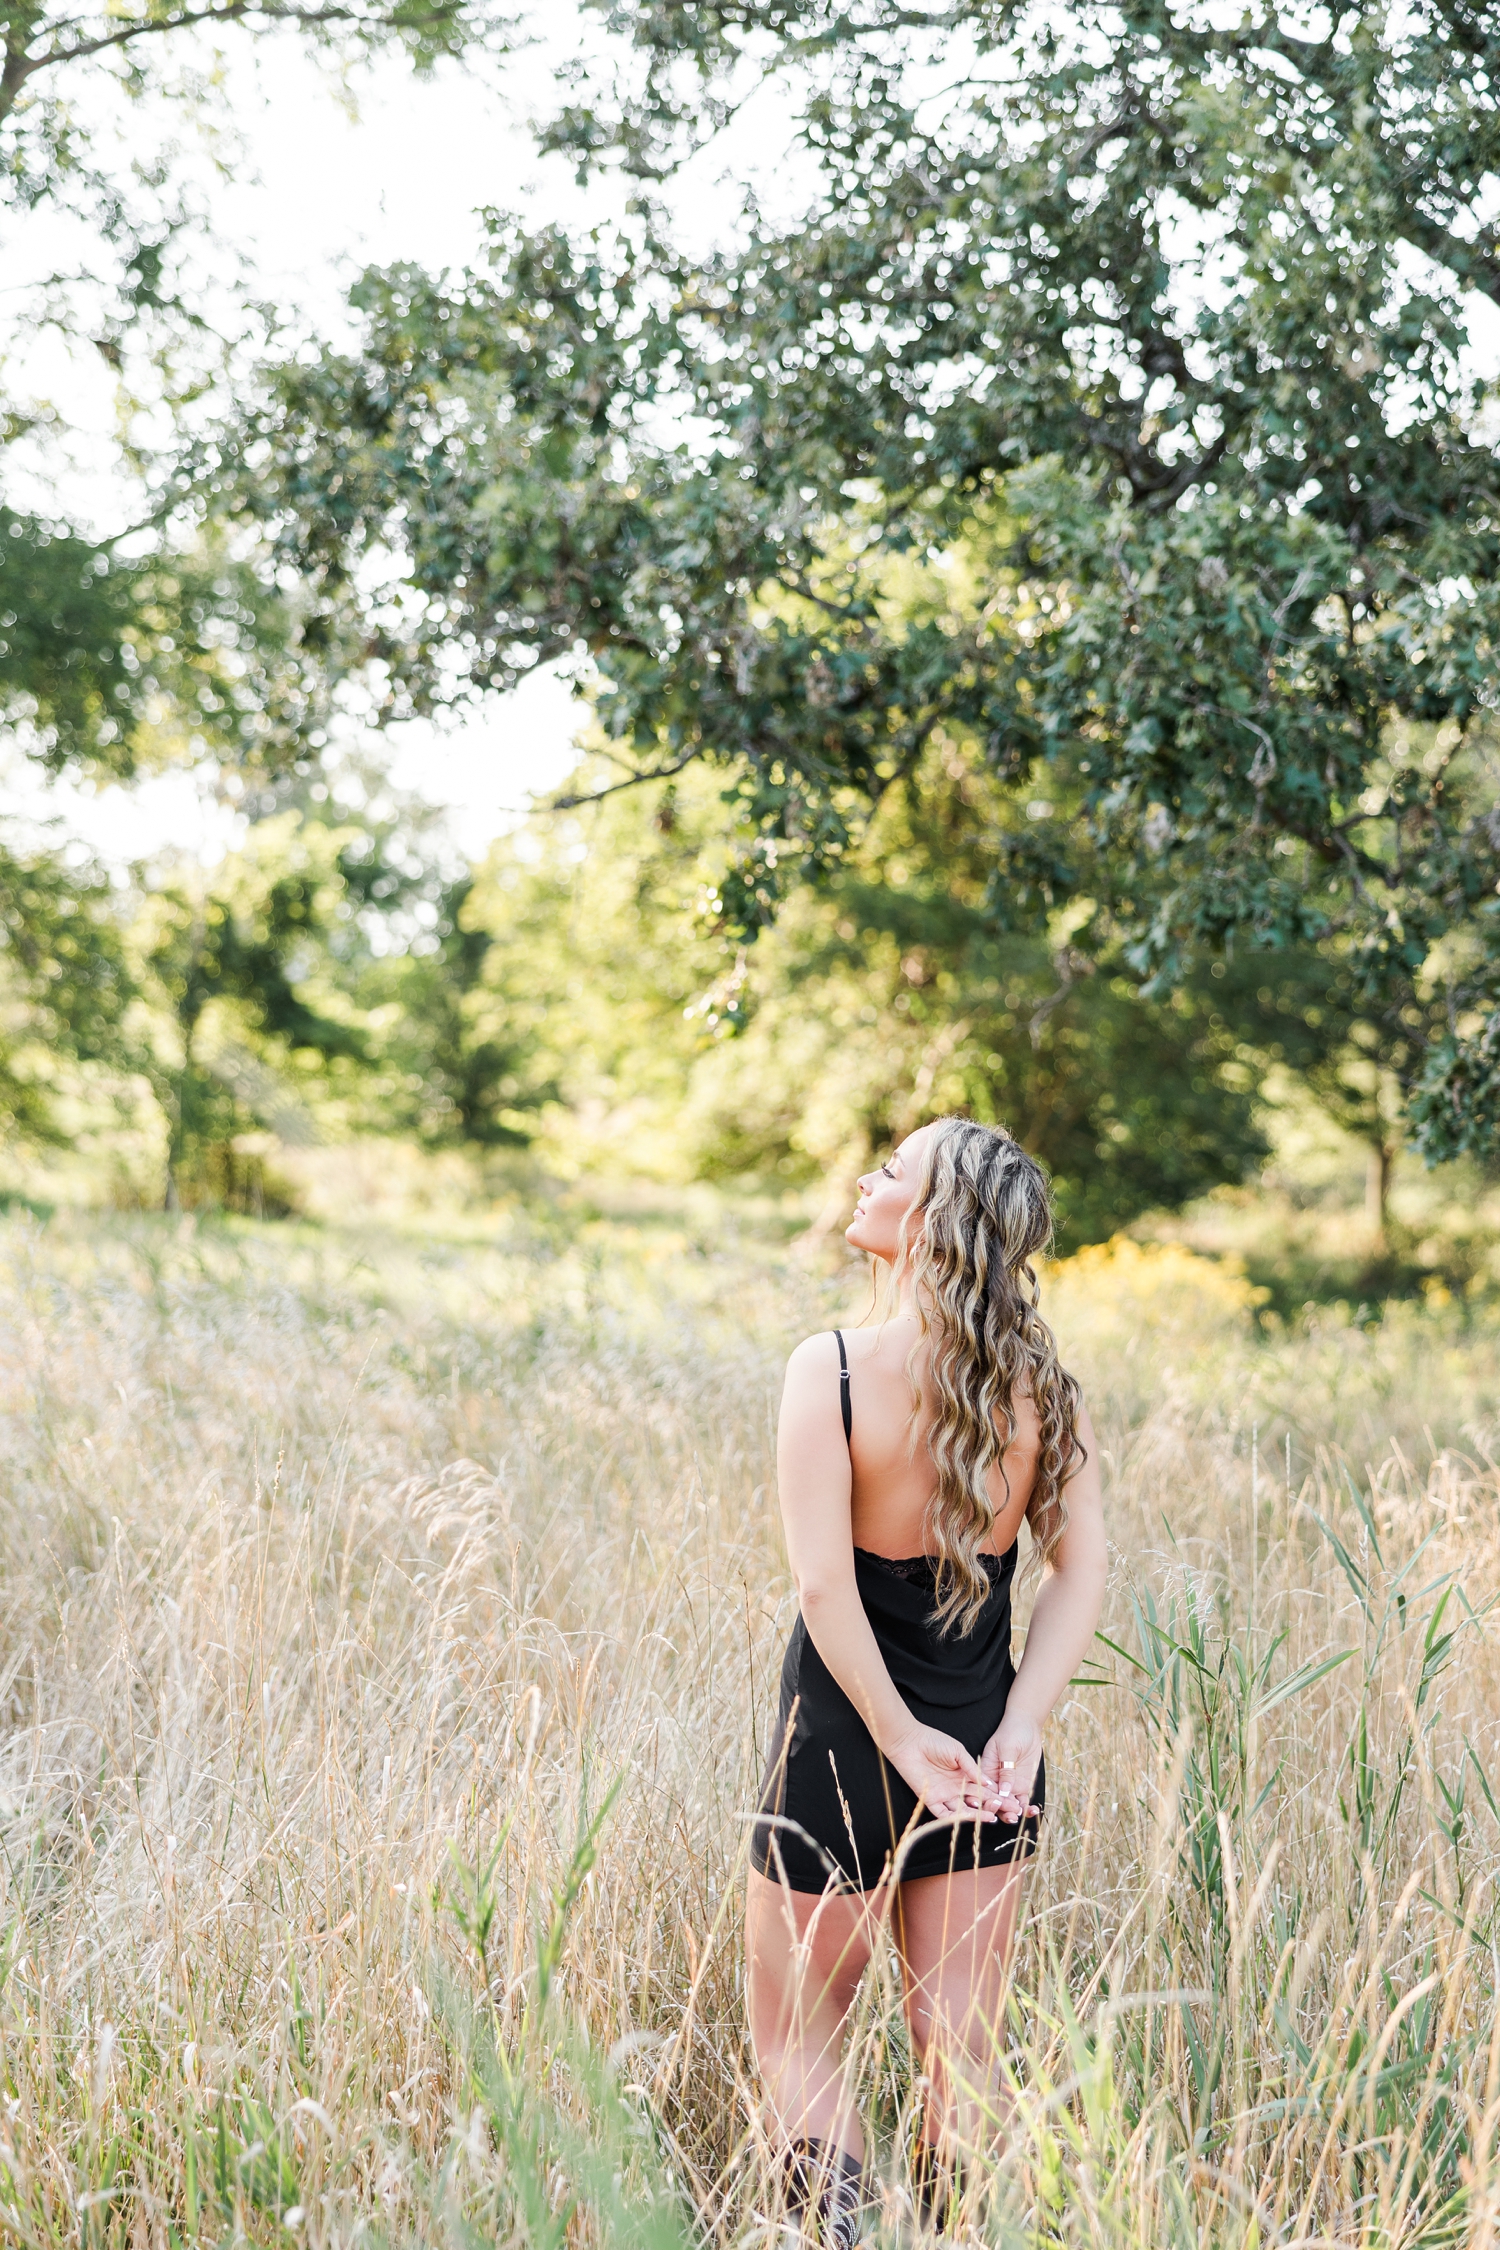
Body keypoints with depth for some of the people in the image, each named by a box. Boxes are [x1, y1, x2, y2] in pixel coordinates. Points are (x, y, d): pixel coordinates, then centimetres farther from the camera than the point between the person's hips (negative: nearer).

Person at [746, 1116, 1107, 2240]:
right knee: (963, 2044, 14)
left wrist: (903, 1738, -15)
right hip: (985, 1754, 4)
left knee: (797, 2034, 13)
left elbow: (824, 1584, -21)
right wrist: (1021, 1728, -8)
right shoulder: (1040, 1382, -4)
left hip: (843, 1748, -4)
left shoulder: (834, 1369, -17)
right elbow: (1082, 1570, -5)